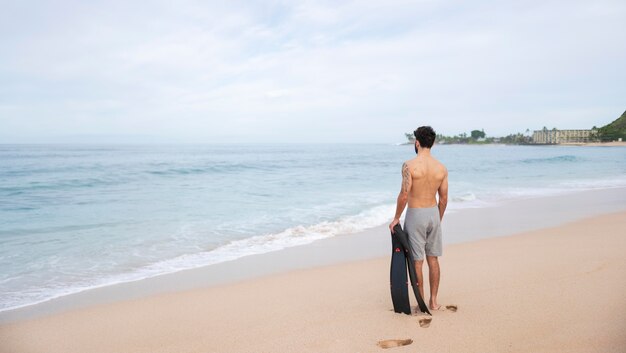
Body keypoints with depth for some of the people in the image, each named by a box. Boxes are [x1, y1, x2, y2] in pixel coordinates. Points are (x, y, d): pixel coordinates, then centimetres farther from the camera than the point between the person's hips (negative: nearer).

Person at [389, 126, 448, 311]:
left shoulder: (409, 165, -15)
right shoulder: (441, 168, 1)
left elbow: (404, 195, -18)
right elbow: (443, 199, 6)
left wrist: (396, 218, -6)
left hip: (415, 214, -5)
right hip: (433, 213, 5)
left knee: (417, 261, 4)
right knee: (433, 259, 14)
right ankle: (433, 301, 20)